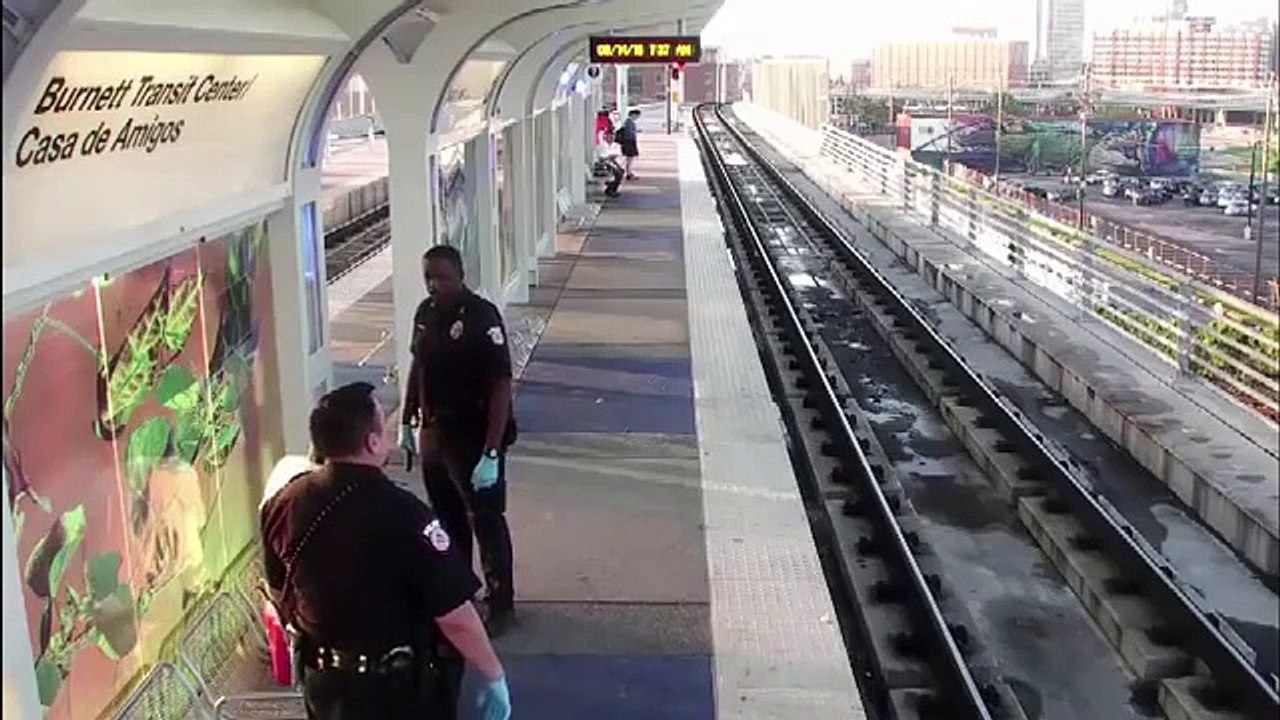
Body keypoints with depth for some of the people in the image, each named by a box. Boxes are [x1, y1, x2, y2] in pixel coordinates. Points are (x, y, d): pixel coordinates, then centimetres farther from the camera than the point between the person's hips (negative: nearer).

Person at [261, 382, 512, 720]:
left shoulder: (283, 503, -8)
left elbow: (278, 591, 8)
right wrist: (494, 676, -10)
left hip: (325, 682, 5)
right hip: (402, 686, -5)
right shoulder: (404, 515, -27)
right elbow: (456, 619, -24)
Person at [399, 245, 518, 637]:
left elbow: (501, 386, -22)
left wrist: (492, 453, -26)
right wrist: (407, 421, 16)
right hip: (433, 433, 7)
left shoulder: (482, 318, -20)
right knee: (448, 518, 19)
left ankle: (501, 604, 16)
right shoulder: (425, 312, 2)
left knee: (486, 521, 3)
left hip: (475, 437, -7)